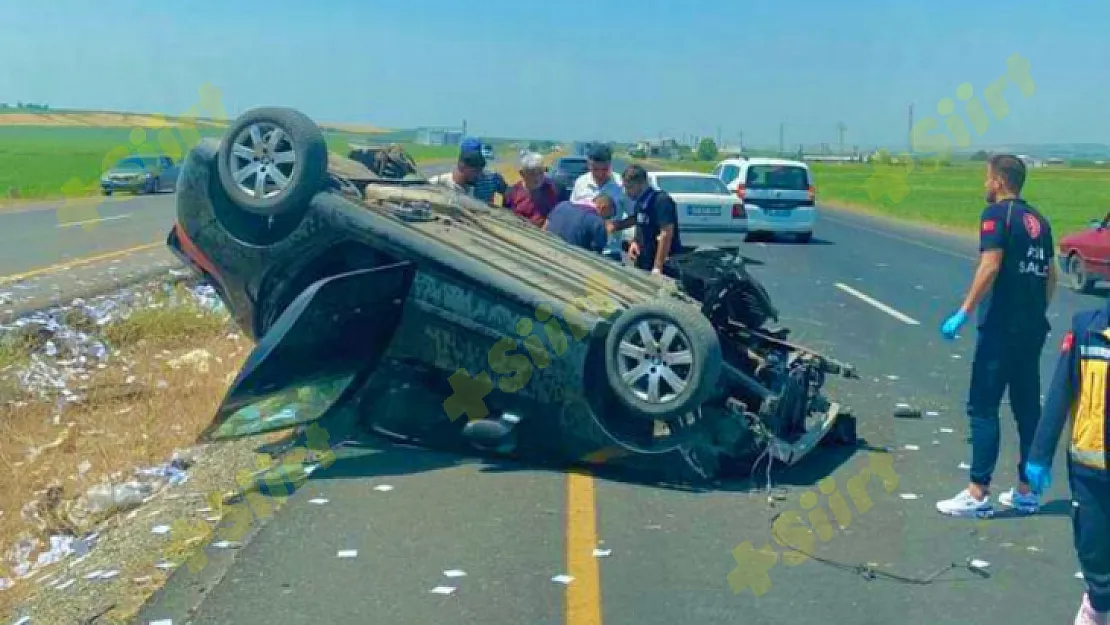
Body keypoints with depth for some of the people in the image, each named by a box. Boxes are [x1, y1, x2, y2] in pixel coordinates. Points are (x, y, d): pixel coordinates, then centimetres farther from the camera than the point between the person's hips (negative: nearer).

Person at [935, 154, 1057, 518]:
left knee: (983, 408, -4)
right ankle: (1026, 491, 18)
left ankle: (977, 494, -5)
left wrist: (963, 313, -20)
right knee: (1028, 407, 12)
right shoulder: (1037, 219, 15)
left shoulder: (997, 214, -8)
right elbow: (1051, 276, 18)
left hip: (1002, 327, -8)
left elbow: (990, 266, -20)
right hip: (1033, 328, 8)